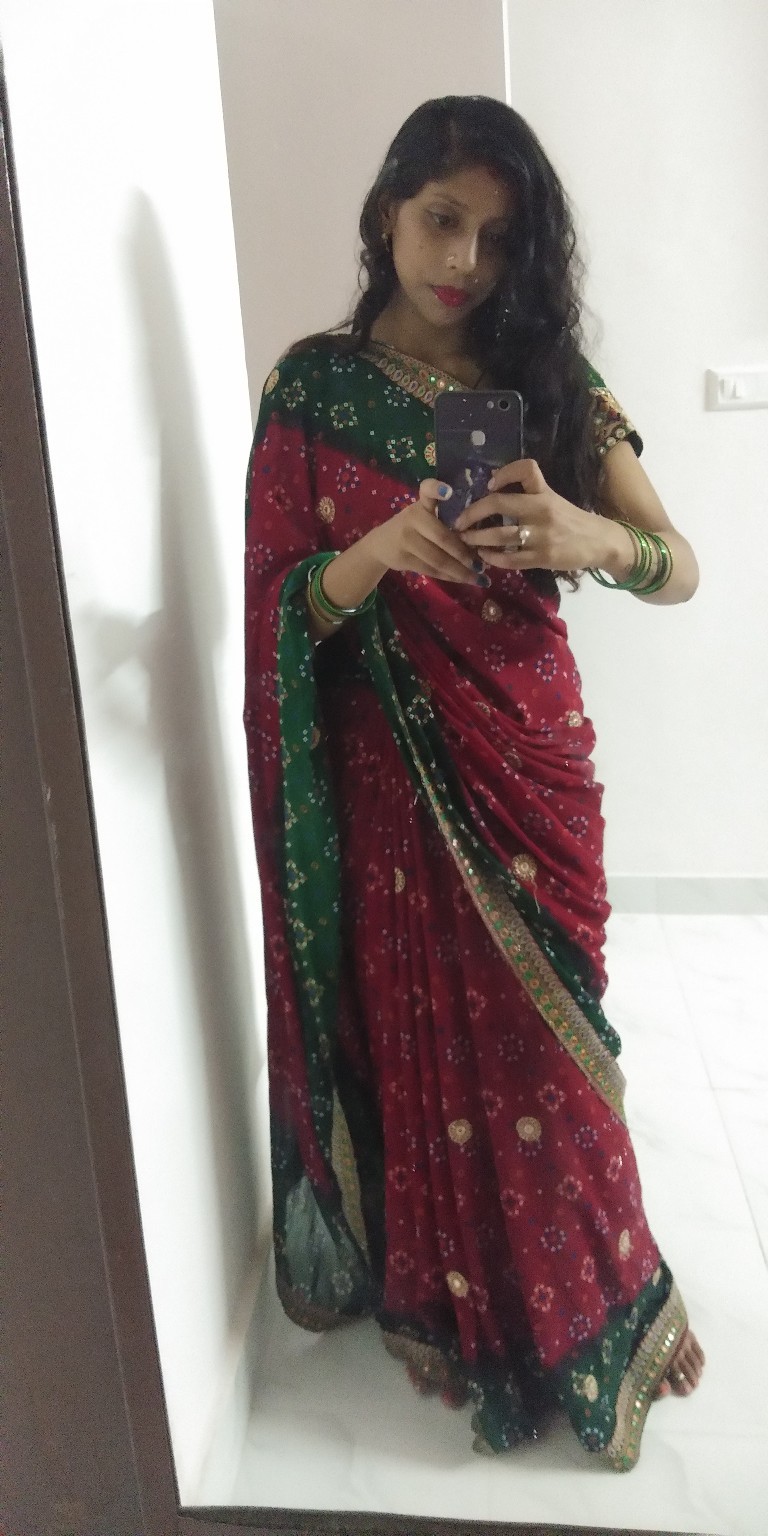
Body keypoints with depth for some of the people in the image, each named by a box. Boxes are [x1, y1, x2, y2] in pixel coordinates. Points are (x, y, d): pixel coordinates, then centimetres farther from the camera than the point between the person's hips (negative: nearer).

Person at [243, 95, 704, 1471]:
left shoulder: (551, 384, 3)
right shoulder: (314, 388, -1)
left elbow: (681, 571, -5)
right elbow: (284, 611, -6)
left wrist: (593, 537, -28)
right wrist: (378, 551, -27)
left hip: (531, 765, 2)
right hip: (387, 779, -1)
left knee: (542, 1039, 11)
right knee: (422, 1041, 11)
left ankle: (575, 1300, 37)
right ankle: (448, 1299, 36)